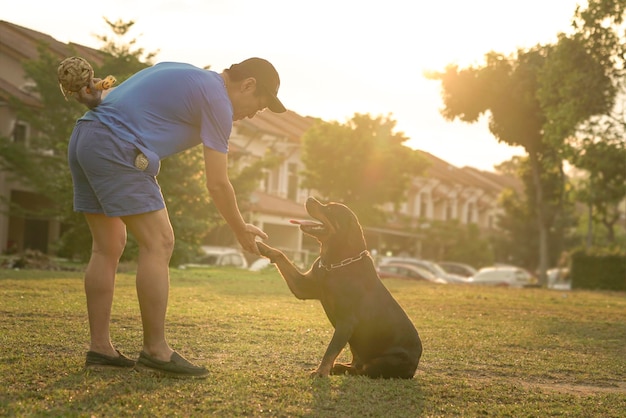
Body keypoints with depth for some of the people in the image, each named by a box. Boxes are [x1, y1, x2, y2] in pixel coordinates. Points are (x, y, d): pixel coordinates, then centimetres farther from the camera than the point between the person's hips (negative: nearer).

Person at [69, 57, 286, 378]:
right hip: (115, 148, -10)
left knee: (108, 247, 10)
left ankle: (100, 348, 12)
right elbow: (217, 184, -5)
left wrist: (95, 99, 0)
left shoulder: (181, 74, 25)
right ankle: (155, 351, -5)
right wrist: (241, 230, 8)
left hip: (82, 138, 10)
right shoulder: (217, 99, -4)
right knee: (158, 243, -7)